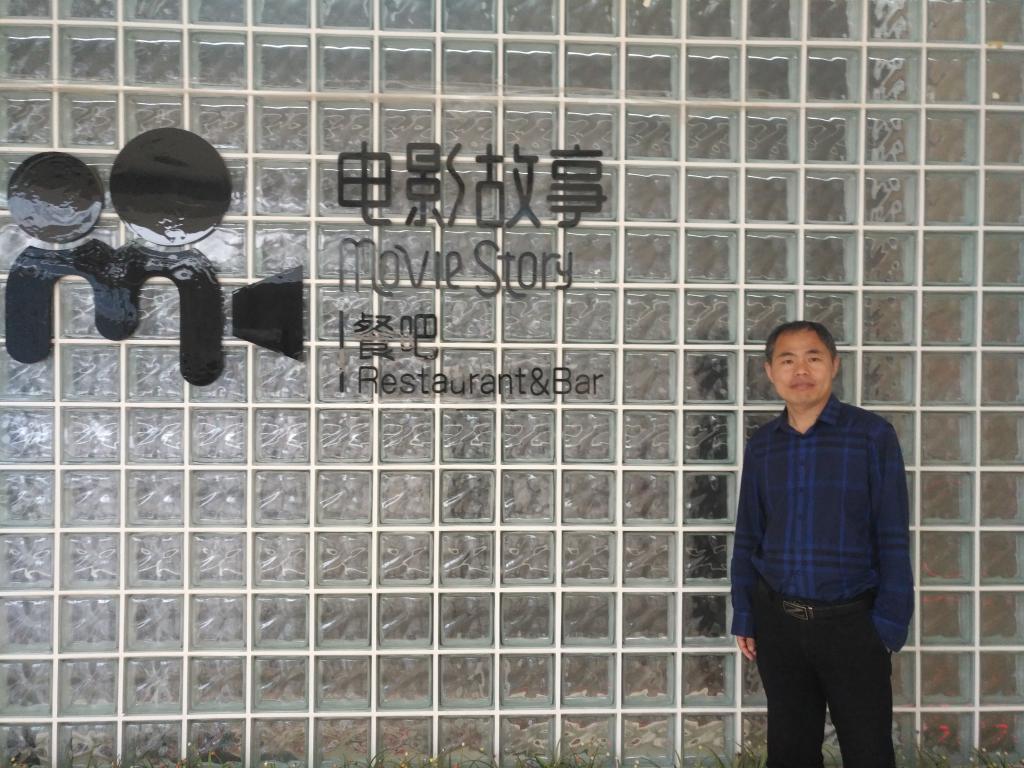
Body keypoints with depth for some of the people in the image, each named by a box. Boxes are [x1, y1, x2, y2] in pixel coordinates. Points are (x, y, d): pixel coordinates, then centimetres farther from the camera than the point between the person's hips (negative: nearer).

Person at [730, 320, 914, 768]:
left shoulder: (872, 435, -7)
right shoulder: (760, 446, 4)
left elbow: (893, 538, -7)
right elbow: (747, 538, 9)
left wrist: (889, 625, -10)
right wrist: (744, 617, 6)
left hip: (851, 621, -3)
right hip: (777, 621, 3)